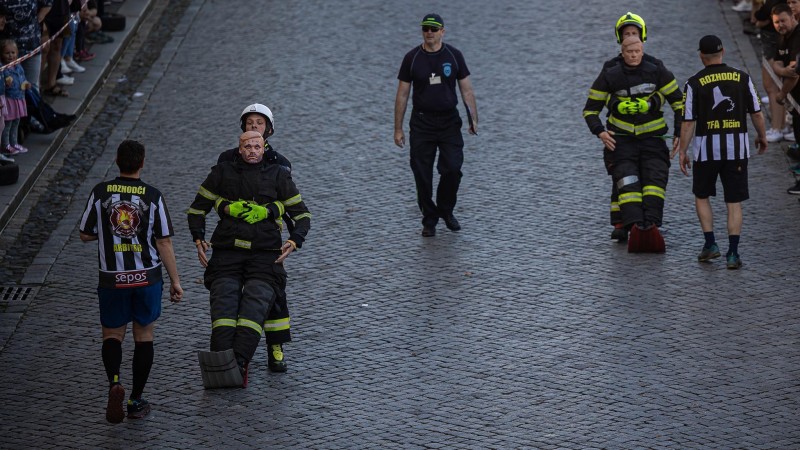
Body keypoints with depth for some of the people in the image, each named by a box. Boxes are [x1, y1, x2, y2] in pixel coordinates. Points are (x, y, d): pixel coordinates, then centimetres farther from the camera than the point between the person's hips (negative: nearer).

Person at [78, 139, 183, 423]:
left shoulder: (100, 193, -6)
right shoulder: (153, 197, -8)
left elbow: (85, 235, 1)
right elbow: (164, 242, -7)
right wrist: (175, 281, 1)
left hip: (112, 279, 0)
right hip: (148, 277, 0)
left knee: (112, 335, 13)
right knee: (144, 335, 13)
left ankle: (114, 382, -15)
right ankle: (136, 401, 16)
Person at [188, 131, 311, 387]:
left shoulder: (277, 176, 15)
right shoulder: (223, 173, 15)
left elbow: (302, 214, 17)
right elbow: (197, 209, 22)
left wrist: (294, 242, -2)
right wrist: (198, 240, 5)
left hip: (265, 254, -1)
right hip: (227, 252, 1)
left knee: (255, 302, -23)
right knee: (224, 300, -20)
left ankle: (239, 361, -38)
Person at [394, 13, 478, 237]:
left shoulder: (453, 55, 1)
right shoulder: (412, 58, -1)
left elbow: (467, 90, 5)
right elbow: (402, 95, 3)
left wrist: (473, 119, -5)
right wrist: (398, 129, 1)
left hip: (449, 121, 0)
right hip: (421, 123, 0)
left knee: (452, 169, -10)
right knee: (422, 174, -1)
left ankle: (446, 210, 15)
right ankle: (429, 220, 13)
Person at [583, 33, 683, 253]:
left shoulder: (658, 73, 1)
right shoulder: (609, 77, 1)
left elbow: (679, 103, 10)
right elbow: (590, 109, 8)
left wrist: (679, 132, 0)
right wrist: (600, 132, -9)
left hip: (652, 138, 0)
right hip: (622, 140, 0)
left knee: (655, 178, -19)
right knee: (628, 183, -16)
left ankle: (651, 225, -31)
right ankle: (635, 226, -30)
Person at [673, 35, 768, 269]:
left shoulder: (694, 83, -6)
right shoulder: (741, 78, -1)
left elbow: (688, 122, -6)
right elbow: (756, 113, 3)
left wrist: (682, 152, 2)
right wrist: (762, 136, 20)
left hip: (706, 148, -1)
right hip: (737, 148, 1)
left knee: (701, 196, 19)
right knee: (734, 202, 6)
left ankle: (710, 244, 9)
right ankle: (732, 254, 0)